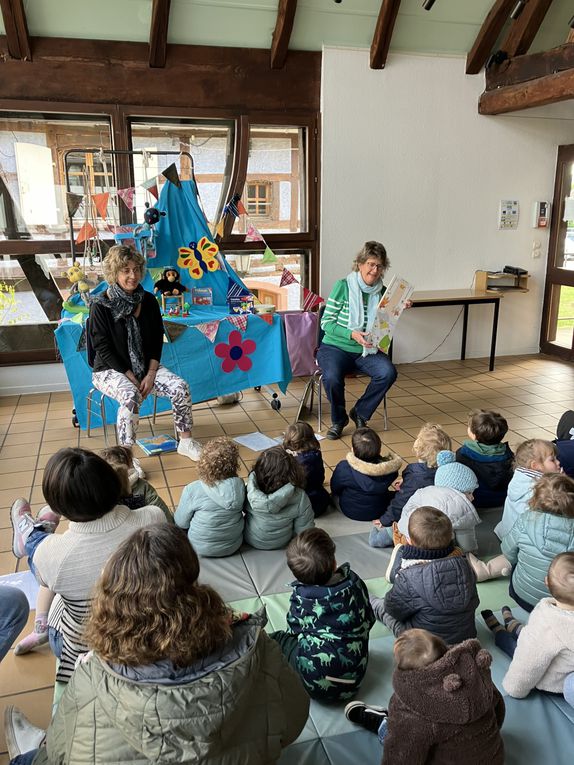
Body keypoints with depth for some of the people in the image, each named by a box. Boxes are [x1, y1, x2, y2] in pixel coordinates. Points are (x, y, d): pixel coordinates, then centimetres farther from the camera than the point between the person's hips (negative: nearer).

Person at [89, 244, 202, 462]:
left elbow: (157, 340, 3)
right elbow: (103, 348, -14)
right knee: (131, 397, -35)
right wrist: (131, 378, -19)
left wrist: (150, 374, -10)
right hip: (110, 369, -4)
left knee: (181, 387, -18)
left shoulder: (148, 300, 0)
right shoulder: (100, 305, -13)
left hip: (145, 365, 5)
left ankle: (185, 442, -2)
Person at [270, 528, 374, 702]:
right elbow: (369, 620, 4)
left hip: (316, 684, -4)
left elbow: (294, 629, 2)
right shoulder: (354, 582, -11)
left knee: (274, 639, 13)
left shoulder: (300, 597, -15)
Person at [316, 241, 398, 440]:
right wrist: (352, 334, -22)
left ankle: (360, 413, 0)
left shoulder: (383, 291, 4)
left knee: (388, 372, -24)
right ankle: (338, 419, -2)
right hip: (336, 347, -3)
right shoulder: (343, 286, -8)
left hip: (367, 351, 4)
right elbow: (326, 322, -9)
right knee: (332, 377, -32)